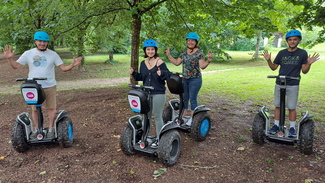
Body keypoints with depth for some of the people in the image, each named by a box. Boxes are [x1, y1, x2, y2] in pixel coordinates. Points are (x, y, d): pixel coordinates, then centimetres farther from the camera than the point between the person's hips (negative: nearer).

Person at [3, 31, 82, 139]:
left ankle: (51, 129, 17)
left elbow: (63, 68, -2)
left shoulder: (53, 54, 1)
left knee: (52, 108, 4)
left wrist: (72, 65, -21)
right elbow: (16, 66, 2)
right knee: (34, 109, 10)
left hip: (50, 86, 0)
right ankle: (35, 130, 24)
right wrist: (9, 58, -17)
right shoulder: (28, 54, 1)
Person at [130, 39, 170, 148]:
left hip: (159, 93, -6)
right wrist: (133, 73, -4)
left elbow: (168, 75, -13)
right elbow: (141, 77, 13)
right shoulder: (143, 63, 8)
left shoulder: (160, 62, -9)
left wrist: (161, 74, -33)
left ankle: (159, 139, 13)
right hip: (146, 93, 6)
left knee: (157, 116, 0)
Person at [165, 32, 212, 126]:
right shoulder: (183, 53, 9)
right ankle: (184, 115, 26)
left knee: (193, 99, 1)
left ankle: (192, 118, 11)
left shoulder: (199, 53, -7)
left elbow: (202, 66, -13)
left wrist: (208, 61, -30)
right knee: (185, 98, 13)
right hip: (184, 79, 5)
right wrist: (169, 55, 9)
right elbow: (176, 62, 12)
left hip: (195, 79, -5)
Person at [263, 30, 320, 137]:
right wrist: (268, 60, -6)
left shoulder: (302, 53, 2)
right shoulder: (282, 53, 7)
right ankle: (276, 125, 20)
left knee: (292, 107, 3)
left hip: (293, 85, -2)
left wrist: (309, 63, -18)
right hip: (279, 84, 2)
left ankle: (292, 128, 17)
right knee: (277, 106, 8)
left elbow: (304, 71, 1)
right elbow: (274, 67, 10)